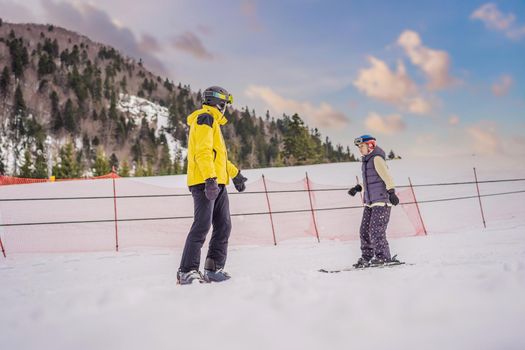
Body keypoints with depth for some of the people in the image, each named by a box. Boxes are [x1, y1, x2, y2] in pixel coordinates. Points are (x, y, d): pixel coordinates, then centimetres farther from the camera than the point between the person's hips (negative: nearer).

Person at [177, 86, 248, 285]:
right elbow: (203, 151, -18)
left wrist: (235, 173, 38)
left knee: (223, 226, 6)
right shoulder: (205, 118, -5)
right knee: (202, 225, -13)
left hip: (217, 183, 10)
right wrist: (210, 178, -27)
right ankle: (187, 272, -10)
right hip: (205, 181, -10)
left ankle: (214, 268, 11)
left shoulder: (213, 122, 27)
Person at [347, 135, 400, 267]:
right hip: (370, 202, 9)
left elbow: (387, 176, -20)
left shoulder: (377, 158, -10)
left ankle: (383, 257, -1)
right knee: (364, 230, 7)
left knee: (376, 230, -11)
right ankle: (366, 257, 13)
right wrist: (358, 187, 26)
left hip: (382, 201, -9)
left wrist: (391, 192, -31)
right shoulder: (367, 160, 18)